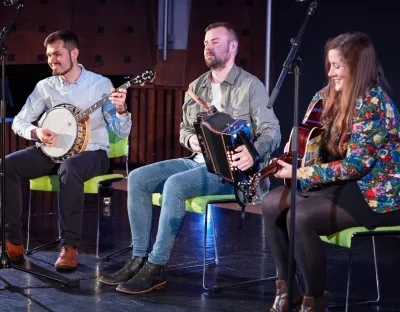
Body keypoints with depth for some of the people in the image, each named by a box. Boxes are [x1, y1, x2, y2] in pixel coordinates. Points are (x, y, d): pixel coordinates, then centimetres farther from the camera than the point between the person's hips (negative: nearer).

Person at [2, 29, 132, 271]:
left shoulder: (101, 84, -5)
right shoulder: (45, 86, 5)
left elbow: (122, 132, -9)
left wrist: (121, 110, -31)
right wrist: (36, 133, -17)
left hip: (91, 152, -4)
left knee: (70, 168, -40)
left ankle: (70, 246, -32)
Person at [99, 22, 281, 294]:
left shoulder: (251, 85, -4)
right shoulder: (196, 86, 16)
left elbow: (272, 131, -10)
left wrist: (254, 152, -32)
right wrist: (191, 140, -3)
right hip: (197, 161, 7)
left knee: (175, 184, -33)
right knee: (137, 178, -11)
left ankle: (156, 268, -26)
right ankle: (140, 259, -11)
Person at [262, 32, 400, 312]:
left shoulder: (372, 105, -21)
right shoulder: (334, 96, 6)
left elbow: (355, 166, -24)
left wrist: (301, 173, -22)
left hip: (376, 193, -9)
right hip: (345, 183, 9)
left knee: (300, 216, -28)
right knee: (272, 204, -4)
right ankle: (287, 288, 5)